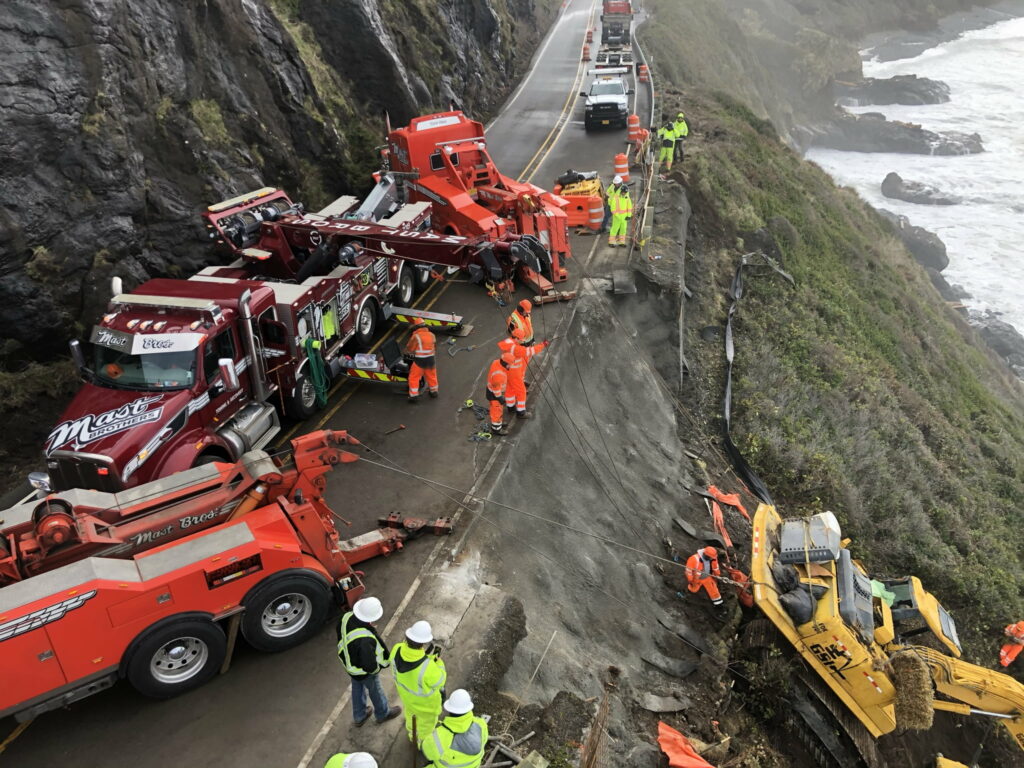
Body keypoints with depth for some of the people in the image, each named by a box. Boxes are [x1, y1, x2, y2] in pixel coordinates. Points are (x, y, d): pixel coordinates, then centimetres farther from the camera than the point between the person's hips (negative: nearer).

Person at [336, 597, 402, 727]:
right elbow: (369, 666, -37)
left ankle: (359, 717, 56)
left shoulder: (348, 617, -26)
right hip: (364, 671, -6)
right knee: (375, 690, 24)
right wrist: (378, 668, -14)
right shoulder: (365, 640, -47)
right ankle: (383, 713, 54)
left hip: (349, 661, 6)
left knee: (357, 688, 31)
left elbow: (339, 631, -3)